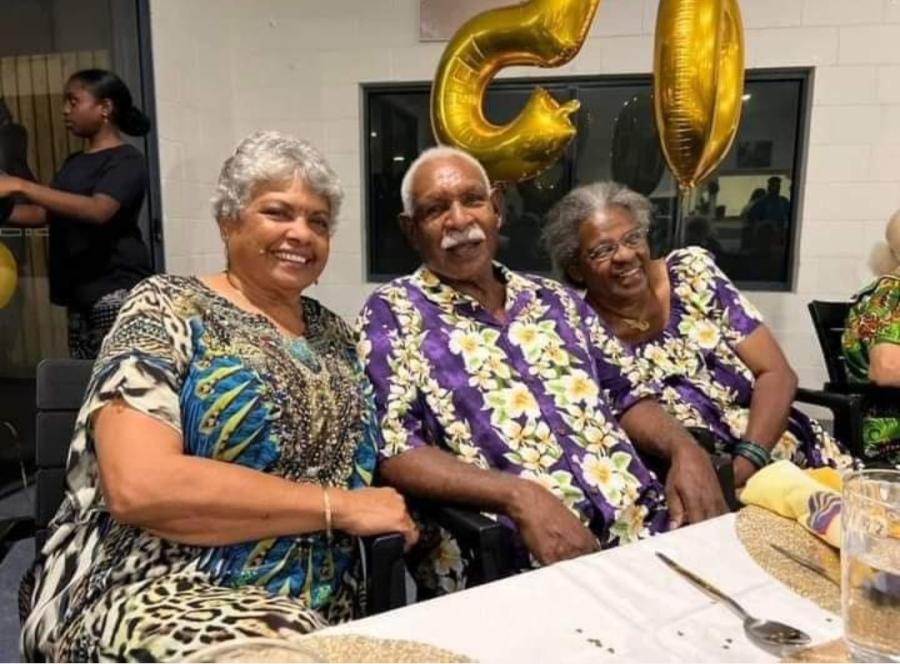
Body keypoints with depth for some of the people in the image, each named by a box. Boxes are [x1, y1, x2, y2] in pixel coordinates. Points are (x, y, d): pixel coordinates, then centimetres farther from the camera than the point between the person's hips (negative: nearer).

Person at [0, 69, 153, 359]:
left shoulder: (127, 160, -6)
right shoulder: (74, 162, 19)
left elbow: (98, 210, -23)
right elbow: (44, 213, 22)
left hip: (116, 289, -8)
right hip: (79, 290, 8)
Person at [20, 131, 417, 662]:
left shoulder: (333, 333, 11)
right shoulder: (167, 308, -5)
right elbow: (137, 485, -19)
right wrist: (337, 506, -18)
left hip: (320, 605, 5)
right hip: (160, 595, -5)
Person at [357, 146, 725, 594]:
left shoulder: (554, 299, 16)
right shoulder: (393, 313, 1)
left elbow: (628, 397, 17)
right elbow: (393, 452, -10)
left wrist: (685, 449, -3)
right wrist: (518, 495, -20)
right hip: (507, 560, -5)